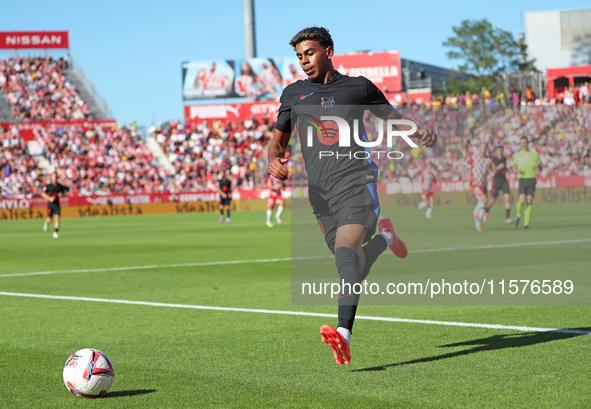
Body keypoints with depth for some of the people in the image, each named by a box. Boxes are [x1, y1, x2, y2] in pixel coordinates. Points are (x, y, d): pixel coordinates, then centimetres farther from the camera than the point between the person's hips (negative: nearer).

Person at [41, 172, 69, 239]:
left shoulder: (60, 186, 4)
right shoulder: (48, 186, -5)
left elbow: (64, 192, 18)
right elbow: (43, 193, -6)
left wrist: (61, 194, -6)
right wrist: (49, 198, -19)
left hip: (57, 204, 2)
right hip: (50, 204, -2)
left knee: (57, 218, -11)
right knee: (49, 219, 6)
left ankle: (55, 232, -9)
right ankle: (46, 222, 43)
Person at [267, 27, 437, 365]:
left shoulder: (358, 87, 9)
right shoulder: (294, 93, 16)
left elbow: (392, 116, 20)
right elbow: (278, 140, 20)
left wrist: (420, 133, -1)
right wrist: (275, 160, -4)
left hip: (355, 179, -4)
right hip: (320, 191, 4)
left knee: (346, 250, -27)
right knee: (355, 269, 7)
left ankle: (344, 334, -38)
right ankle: (384, 239, 41)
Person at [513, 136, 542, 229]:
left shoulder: (534, 154, 6)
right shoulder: (517, 156, 7)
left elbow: (540, 169, 9)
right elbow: (515, 167, 16)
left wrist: (538, 165, -14)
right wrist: (517, 170, -7)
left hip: (532, 180, 0)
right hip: (522, 180, 0)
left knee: (529, 202, -6)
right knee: (522, 201, -16)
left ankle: (526, 223, 1)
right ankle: (518, 215, 14)